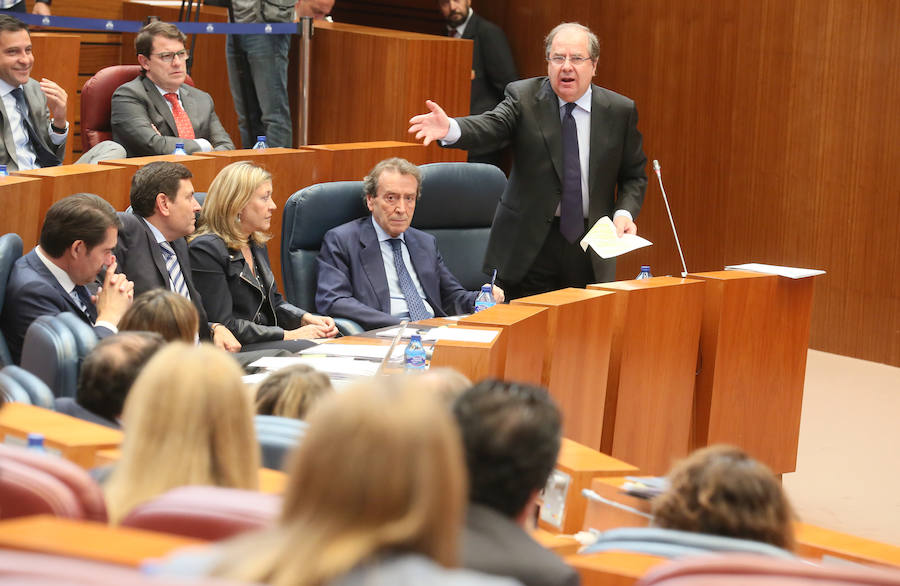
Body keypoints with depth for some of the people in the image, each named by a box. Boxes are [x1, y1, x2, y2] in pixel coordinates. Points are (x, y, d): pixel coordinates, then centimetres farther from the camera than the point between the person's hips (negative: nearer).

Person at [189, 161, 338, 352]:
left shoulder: (257, 244, 18)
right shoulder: (206, 250, -12)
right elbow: (223, 325, -17)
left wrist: (307, 319, 4)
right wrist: (287, 335, -17)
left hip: (267, 343, 8)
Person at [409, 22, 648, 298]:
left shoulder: (620, 110, 3)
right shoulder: (523, 97, -2)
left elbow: (634, 175, 9)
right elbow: (491, 127, -20)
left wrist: (624, 213, -10)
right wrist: (450, 129, -42)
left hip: (589, 249, 2)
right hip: (529, 242, -1)